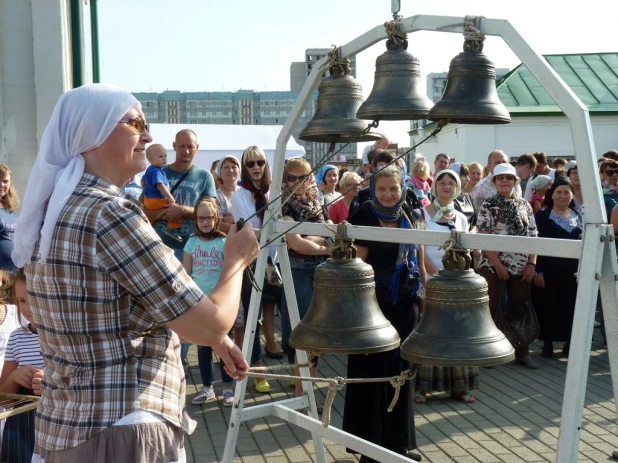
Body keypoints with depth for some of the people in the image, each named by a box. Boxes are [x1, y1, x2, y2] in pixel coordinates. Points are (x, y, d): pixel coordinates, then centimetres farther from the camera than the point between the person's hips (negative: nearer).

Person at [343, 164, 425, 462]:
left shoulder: (412, 219, 6)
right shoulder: (363, 220, -8)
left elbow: (420, 264, 12)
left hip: (405, 305, 5)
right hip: (374, 305, -5)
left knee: (401, 372, 12)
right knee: (373, 373, 3)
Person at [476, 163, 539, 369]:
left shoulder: (524, 205, 10)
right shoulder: (488, 205, -2)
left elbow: (533, 237, 9)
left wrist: (531, 263, -2)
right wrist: (498, 265, -14)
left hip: (521, 267, 4)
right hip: (493, 265, -4)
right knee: (490, 308, -2)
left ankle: (522, 353, 20)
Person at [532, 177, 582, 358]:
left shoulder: (577, 216, 10)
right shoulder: (543, 215, -5)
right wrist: (537, 271, -14)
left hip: (572, 271, 4)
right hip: (549, 270, -4)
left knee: (570, 307, 7)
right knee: (548, 306, 2)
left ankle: (569, 342, 19)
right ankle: (547, 343, 12)